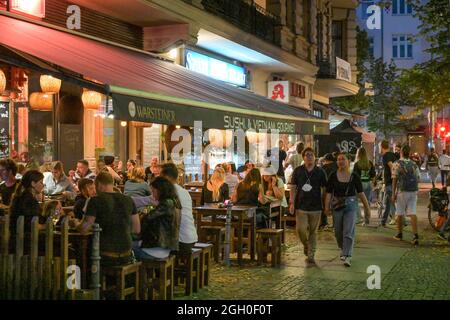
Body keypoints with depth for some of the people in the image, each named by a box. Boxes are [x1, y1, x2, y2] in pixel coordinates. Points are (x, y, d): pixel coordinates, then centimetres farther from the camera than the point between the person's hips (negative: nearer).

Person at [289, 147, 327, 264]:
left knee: (313, 231, 5)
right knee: (300, 229, -8)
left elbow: (324, 189, 6)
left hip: (315, 206, 0)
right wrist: (292, 203, -5)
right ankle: (306, 245, 23)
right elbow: (293, 187, 4)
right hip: (301, 206, 0)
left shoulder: (320, 172, 3)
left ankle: (311, 255, 14)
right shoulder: (298, 171, 4)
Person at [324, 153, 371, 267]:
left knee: (348, 232, -11)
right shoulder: (333, 176, 0)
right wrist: (327, 207, -10)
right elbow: (329, 193, -2)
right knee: (338, 232, 13)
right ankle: (343, 250, 39)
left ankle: (347, 256, -12)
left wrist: (367, 207, 5)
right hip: (337, 205, 2)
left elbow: (360, 193, 4)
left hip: (350, 205, -2)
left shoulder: (354, 176, -1)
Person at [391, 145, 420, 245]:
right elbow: (418, 178, 12)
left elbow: (394, 179, -8)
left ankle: (399, 234, 20)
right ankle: (415, 235, -12)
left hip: (402, 191, -4)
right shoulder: (414, 164, 9)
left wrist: (393, 193, -6)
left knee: (400, 213, 10)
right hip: (413, 191, 4)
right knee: (412, 213, -1)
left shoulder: (398, 164, -5)